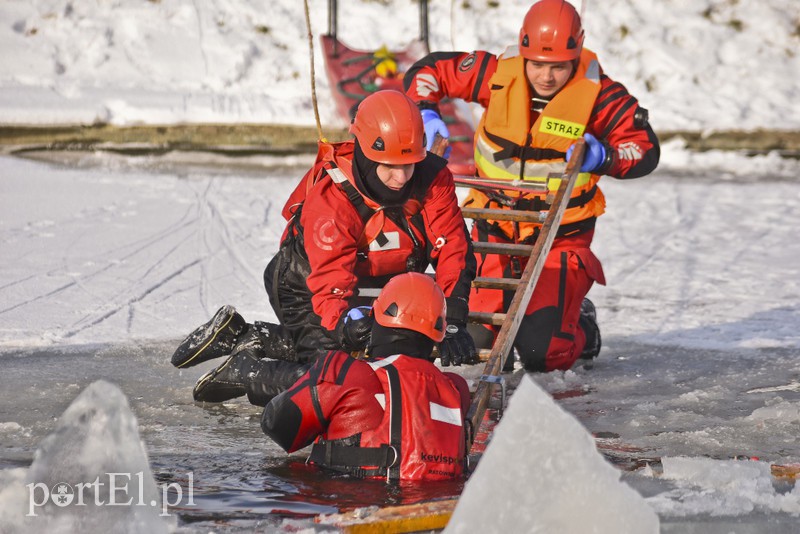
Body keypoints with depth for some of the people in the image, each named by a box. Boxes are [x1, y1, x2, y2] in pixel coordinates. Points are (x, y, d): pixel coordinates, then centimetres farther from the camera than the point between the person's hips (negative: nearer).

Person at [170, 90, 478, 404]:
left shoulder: (432, 179, -21)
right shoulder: (330, 198, -34)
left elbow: (453, 251, -20)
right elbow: (331, 284, -37)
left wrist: (454, 324, -30)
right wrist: (348, 321, -58)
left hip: (376, 286, 6)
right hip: (307, 287, -6)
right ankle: (245, 371, 0)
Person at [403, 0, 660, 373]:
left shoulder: (598, 93, -14)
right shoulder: (498, 74, -10)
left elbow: (645, 149, -10)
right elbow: (428, 71, 1)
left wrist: (603, 157, -30)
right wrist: (425, 114, -17)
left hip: (562, 234, -2)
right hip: (495, 226, 3)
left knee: (543, 353, -13)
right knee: (473, 341, -2)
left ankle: (580, 327, 24)